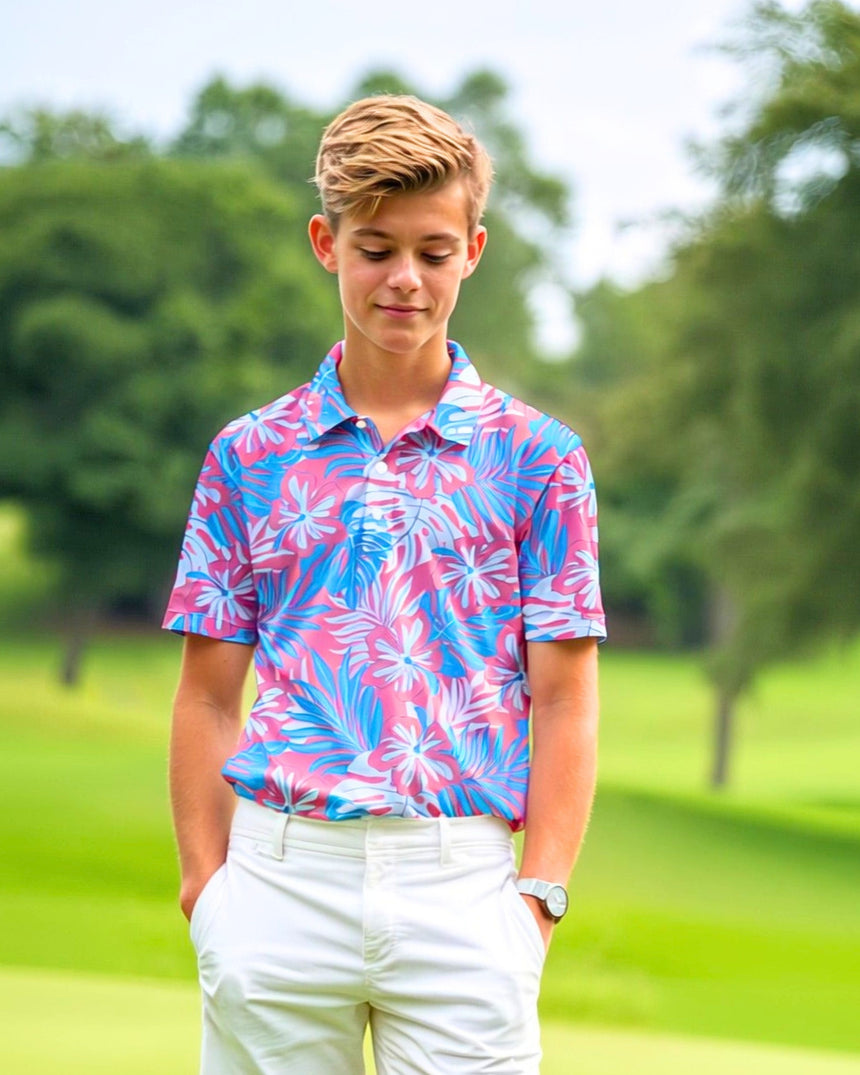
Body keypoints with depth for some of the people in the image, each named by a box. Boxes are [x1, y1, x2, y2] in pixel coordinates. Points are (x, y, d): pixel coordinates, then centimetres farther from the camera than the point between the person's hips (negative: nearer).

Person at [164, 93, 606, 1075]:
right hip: (280, 876, 1)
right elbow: (209, 696, 10)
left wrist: (539, 898, -4)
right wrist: (205, 885, 2)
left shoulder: (537, 457, 6)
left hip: (461, 882, -1)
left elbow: (563, 700, 4)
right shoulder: (249, 454, 10)